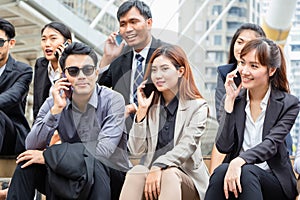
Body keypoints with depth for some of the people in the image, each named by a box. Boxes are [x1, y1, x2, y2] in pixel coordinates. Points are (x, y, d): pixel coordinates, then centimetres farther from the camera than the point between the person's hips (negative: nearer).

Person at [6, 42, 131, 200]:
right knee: (27, 162, -18)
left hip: (112, 175, -3)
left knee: (93, 165, -35)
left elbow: (103, 150, -24)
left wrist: (47, 156, -22)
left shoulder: (112, 100, -13)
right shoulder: (54, 103, -2)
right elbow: (31, 146, -13)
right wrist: (56, 109, -24)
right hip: (70, 174, 3)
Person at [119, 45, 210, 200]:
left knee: (169, 174, -35)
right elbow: (136, 150, 2)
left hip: (187, 178, -2)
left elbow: (187, 146, -13)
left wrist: (159, 167, -27)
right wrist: (141, 111, -6)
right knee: (136, 172, -30)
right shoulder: (150, 106, 11)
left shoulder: (197, 106, 1)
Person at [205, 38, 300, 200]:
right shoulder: (235, 99, 6)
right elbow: (223, 146, -6)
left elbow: (271, 144, -17)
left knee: (247, 172, -35)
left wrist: (239, 161, -36)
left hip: (274, 180, -2)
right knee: (221, 171, -32)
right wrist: (230, 101, -10)